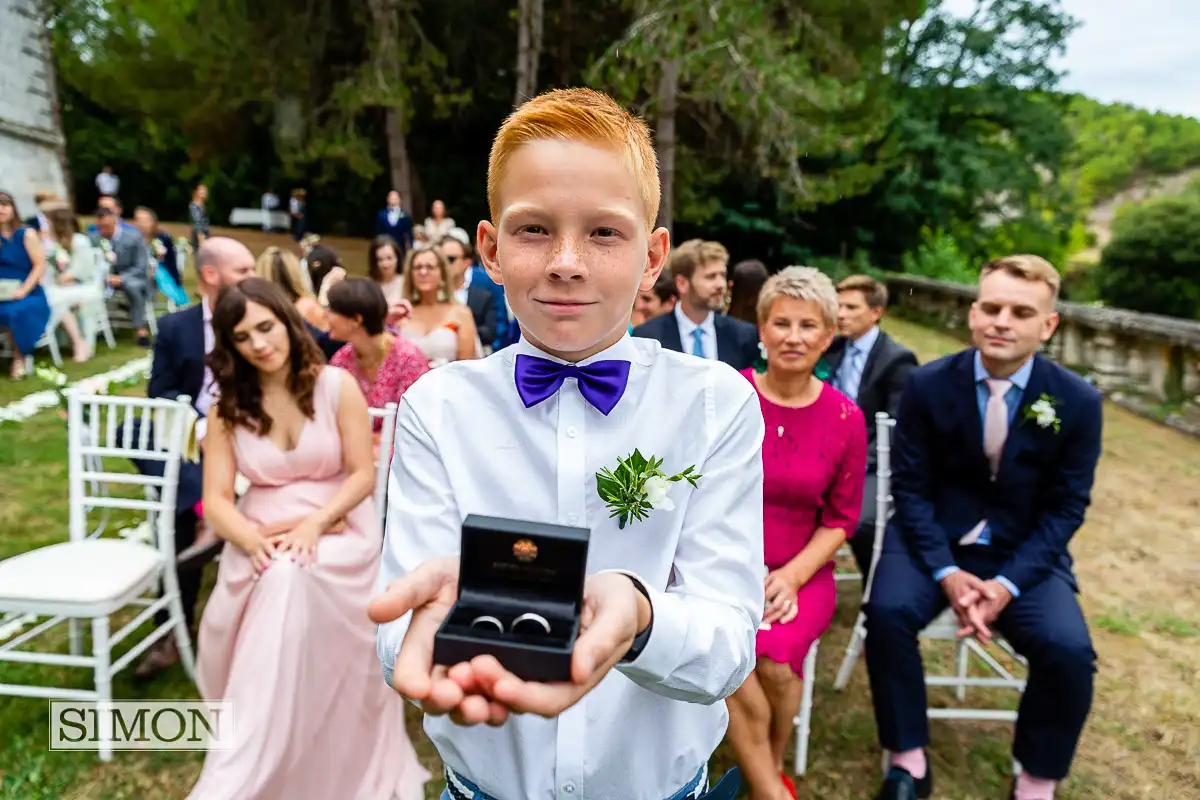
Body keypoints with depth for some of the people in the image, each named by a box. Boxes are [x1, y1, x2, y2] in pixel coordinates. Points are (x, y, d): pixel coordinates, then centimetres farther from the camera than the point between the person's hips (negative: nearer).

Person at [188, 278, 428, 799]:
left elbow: (363, 474, -4)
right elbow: (216, 500, -2)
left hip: (338, 528, -2)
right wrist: (253, 540, -23)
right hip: (261, 536, 2)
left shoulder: (336, 386, -4)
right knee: (280, 578, -32)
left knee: (291, 578, -34)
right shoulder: (227, 406, 3)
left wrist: (315, 524, -20)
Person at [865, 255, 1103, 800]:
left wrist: (1008, 583, -17)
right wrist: (946, 571, -20)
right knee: (887, 612, -26)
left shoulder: (1078, 402, -7)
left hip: (1027, 551, 1)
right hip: (935, 536, 0)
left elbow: (1066, 508, -3)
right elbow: (910, 487, -6)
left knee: (1069, 651, -22)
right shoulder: (928, 384, -9)